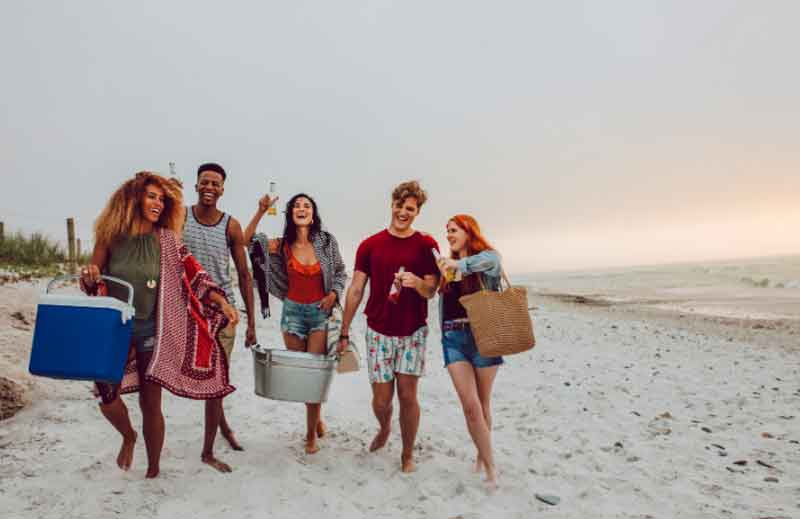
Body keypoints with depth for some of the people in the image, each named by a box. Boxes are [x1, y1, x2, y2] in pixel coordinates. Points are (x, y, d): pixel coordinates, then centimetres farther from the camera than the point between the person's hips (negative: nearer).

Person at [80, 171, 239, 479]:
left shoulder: (166, 240, -1)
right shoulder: (111, 236, -1)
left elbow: (193, 274, -4)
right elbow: (91, 285, 6)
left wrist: (221, 302, -17)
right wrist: (89, 277, -17)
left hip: (152, 330, -1)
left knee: (150, 403, 3)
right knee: (106, 394, -7)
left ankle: (154, 470, 22)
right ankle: (128, 437, 28)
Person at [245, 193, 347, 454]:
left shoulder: (326, 241, -4)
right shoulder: (282, 245, -1)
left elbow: (340, 272, 7)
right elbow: (246, 239, 0)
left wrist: (333, 294, -9)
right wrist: (261, 212, -8)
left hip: (320, 311, -2)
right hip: (292, 311, 2)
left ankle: (311, 434, 10)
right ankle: (317, 419, 34)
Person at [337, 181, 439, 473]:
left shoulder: (426, 245, -1)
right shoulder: (370, 245, 1)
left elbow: (431, 292, -3)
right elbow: (356, 290, 3)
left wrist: (417, 282, -27)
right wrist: (344, 332, 3)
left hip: (413, 332, -1)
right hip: (378, 331, 1)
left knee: (407, 394, -1)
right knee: (381, 399, 4)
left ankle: (408, 454, 21)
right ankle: (384, 428, 39)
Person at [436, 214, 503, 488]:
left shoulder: (489, 257, -1)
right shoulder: (448, 265, 16)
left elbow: (488, 261, -25)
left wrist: (459, 264, -44)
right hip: (453, 337, 3)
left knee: (482, 404, 9)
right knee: (470, 406, -4)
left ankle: (482, 455, 29)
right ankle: (490, 466, 8)